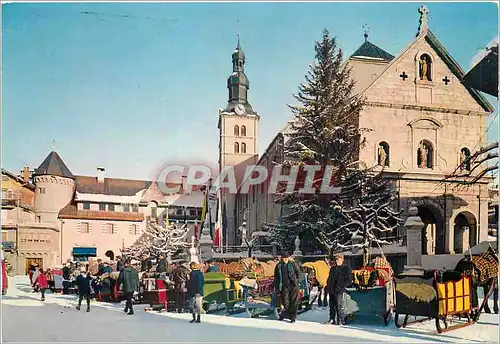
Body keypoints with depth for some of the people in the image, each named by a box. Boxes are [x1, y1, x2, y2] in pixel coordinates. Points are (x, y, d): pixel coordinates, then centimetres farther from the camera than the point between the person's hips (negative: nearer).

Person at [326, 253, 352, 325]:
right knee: (332, 306, 12)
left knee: (340, 306, -8)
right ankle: (332, 319, 21)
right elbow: (329, 279, 26)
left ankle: (342, 321, -2)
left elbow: (349, 280, -7)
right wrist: (328, 286, 11)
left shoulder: (346, 269, -2)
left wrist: (342, 285, -15)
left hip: (340, 291, -7)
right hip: (331, 291, 7)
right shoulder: (332, 268, 18)